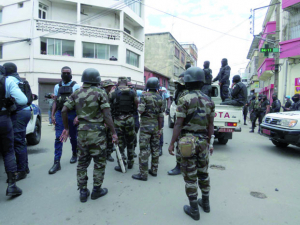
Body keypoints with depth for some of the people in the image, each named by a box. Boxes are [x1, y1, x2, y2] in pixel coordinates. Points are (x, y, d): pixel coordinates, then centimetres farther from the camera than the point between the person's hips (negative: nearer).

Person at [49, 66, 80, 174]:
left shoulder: (76, 86, -1)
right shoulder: (57, 87, 11)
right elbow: (55, 102, 13)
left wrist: (77, 116, -14)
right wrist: (53, 115, 4)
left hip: (72, 114, -2)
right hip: (60, 114, 3)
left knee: (73, 137, 11)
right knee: (58, 138, -3)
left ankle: (74, 154, 35)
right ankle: (57, 162, 1)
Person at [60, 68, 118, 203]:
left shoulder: (76, 93, 7)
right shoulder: (100, 93, -7)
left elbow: (64, 111, 3)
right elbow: (107, 115, -13)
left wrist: (66, 128, 14)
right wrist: (114, 132, -8)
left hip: (82, 132, 5)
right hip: (97, 132, -4)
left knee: (82, 162, 15)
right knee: (99, 162, 10)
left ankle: (83, 192, 22)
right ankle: (96, 190, 21)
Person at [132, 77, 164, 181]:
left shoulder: (144, 96, -8)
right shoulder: (160, 98, 4)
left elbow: (140, 110, -15)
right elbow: (161, 115, 4)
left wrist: (140, 106, 7)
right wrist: (160, 129, 10)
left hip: (146, 125, -5)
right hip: (156, 125, 5)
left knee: (144, 149, -2)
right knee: (155, 148, 13)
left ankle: (143, 174, 2)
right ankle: (154, 170, 23)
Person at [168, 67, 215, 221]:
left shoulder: (184, 100, -13)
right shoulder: (208, 101, 4)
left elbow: (178, 124, -15)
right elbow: (211, 126, 7)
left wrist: (172, 143, -8)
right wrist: (208, 142, 17)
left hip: (188, 142, -5)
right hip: (202, 142, 5)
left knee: (190, 176, 6)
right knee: (203, 173, 21)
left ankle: (194, 210, 18)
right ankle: (205, 203, 37)